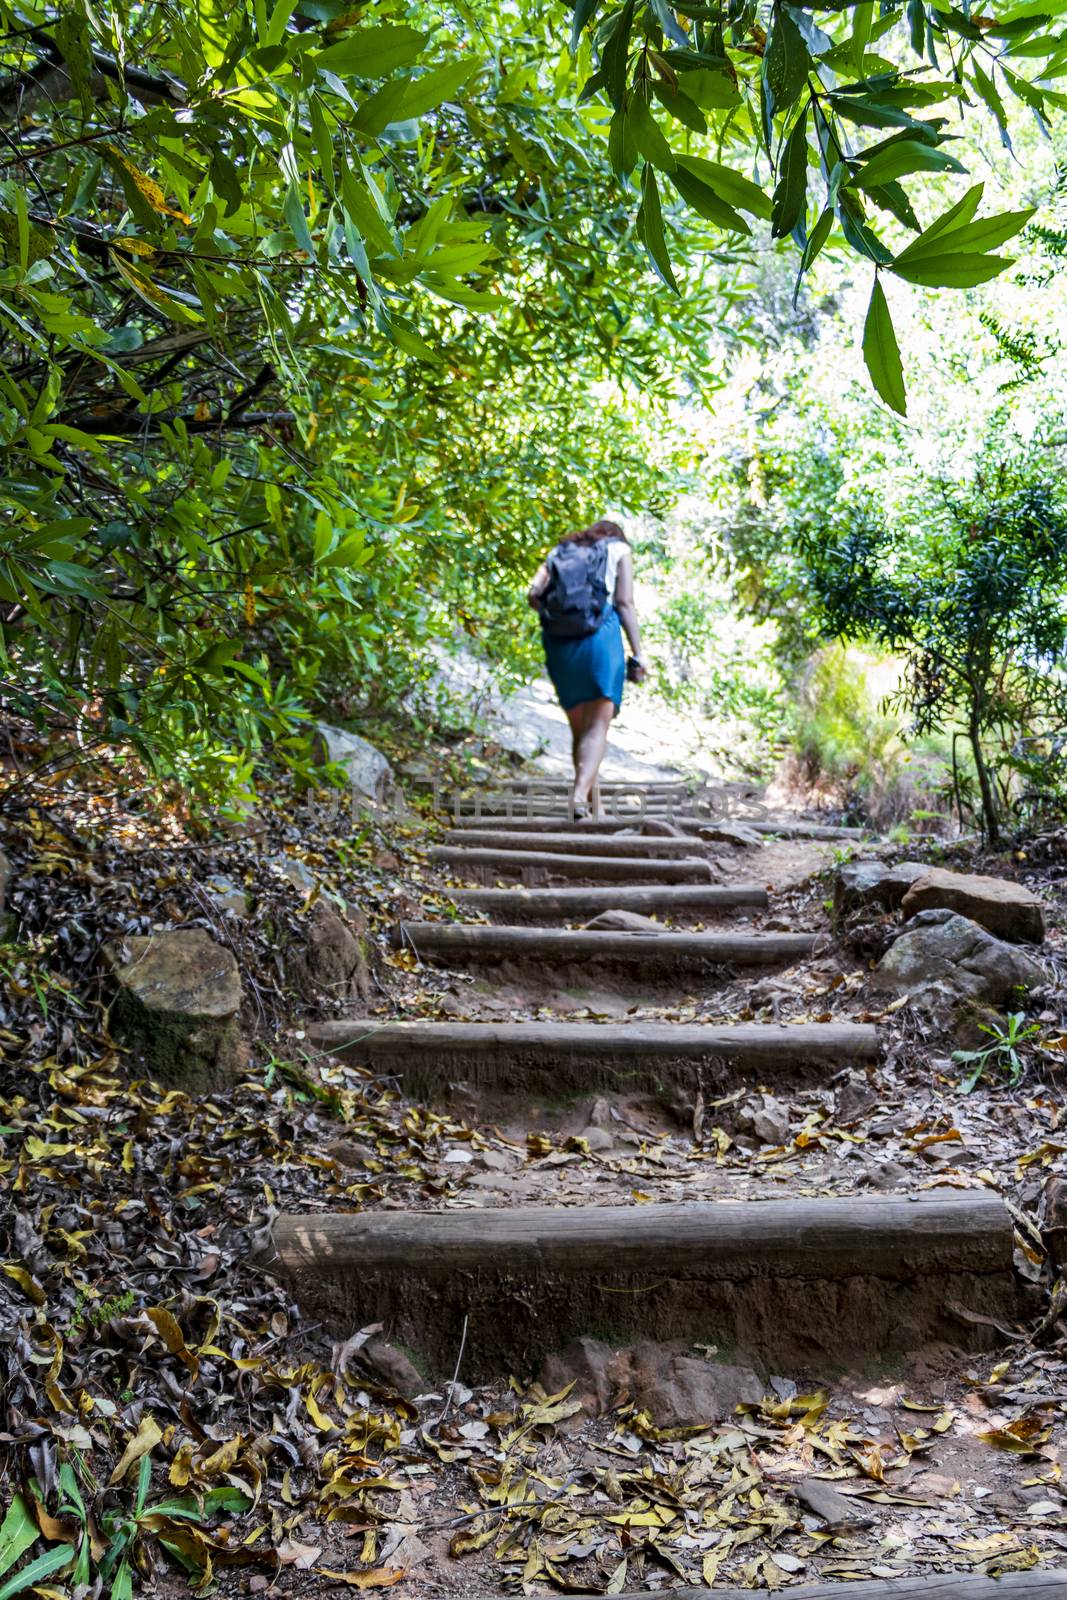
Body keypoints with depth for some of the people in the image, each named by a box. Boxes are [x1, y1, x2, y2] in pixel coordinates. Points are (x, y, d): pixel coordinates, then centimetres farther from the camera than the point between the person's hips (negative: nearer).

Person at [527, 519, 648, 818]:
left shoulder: (558, 551, 24)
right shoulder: (619, 549, 15)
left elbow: (533, 594, 5)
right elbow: (624, 603, 1)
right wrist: (637, 654, -1)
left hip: (558, 642, 4)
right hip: (600, 636, -3)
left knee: (579, 729, 11)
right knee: (597, 727, -7)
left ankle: (594, 806, 8)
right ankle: (581, 791, -30)